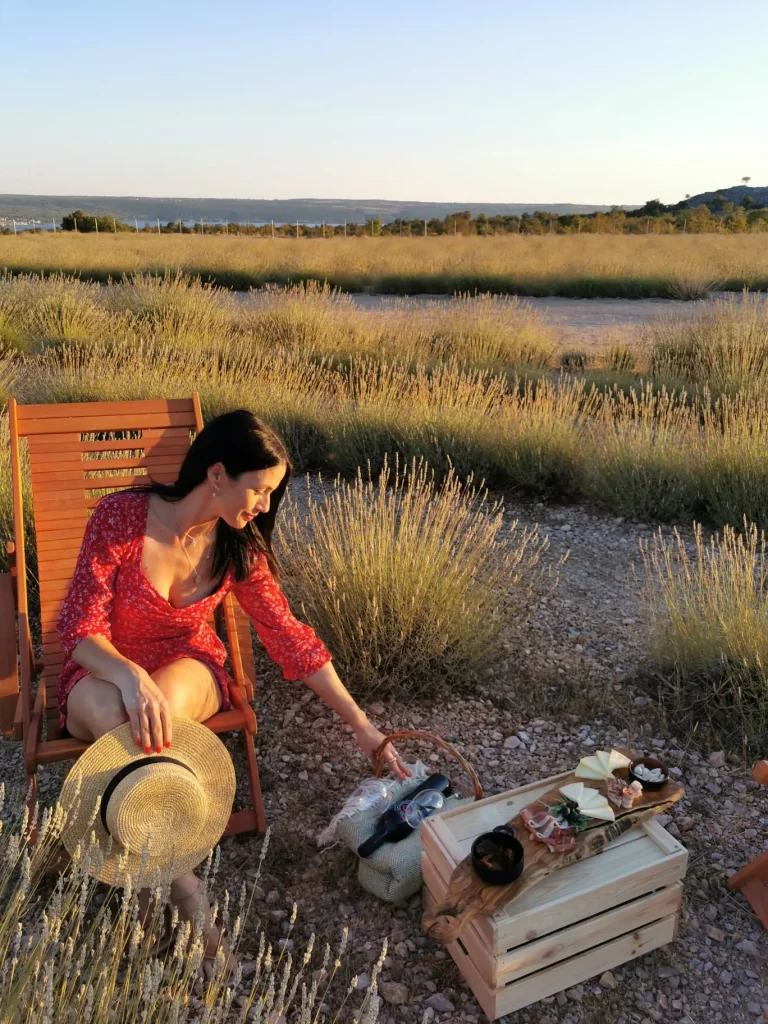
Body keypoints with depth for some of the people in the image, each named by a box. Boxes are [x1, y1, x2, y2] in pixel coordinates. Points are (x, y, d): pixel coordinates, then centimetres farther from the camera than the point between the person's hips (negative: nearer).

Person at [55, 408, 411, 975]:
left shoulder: (239, 546, -9)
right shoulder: (122, 516, -20)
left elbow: (290, 637, -4)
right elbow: (80, 629, -19)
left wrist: (362, 726, -3)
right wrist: (131, 676, -41)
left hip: (187, 669, 2)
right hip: (104, 672, -1)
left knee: (164, 705, -35)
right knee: (113, 711, -37)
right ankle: (180, 883, -22)